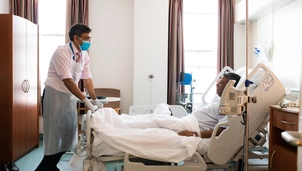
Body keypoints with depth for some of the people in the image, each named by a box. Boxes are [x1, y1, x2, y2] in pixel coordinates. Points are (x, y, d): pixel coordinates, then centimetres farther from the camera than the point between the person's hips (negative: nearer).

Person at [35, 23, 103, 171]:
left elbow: (87, 79, 7)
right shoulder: (62, 52, -19)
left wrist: (95, 100, 4)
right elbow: (67, 81, -24)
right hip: (55, 94, -8)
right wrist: (85, 100, -25)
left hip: (70, 96, 8)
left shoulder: (84, 55, 4)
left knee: (68, 132, 10)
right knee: (56, 133, -5)